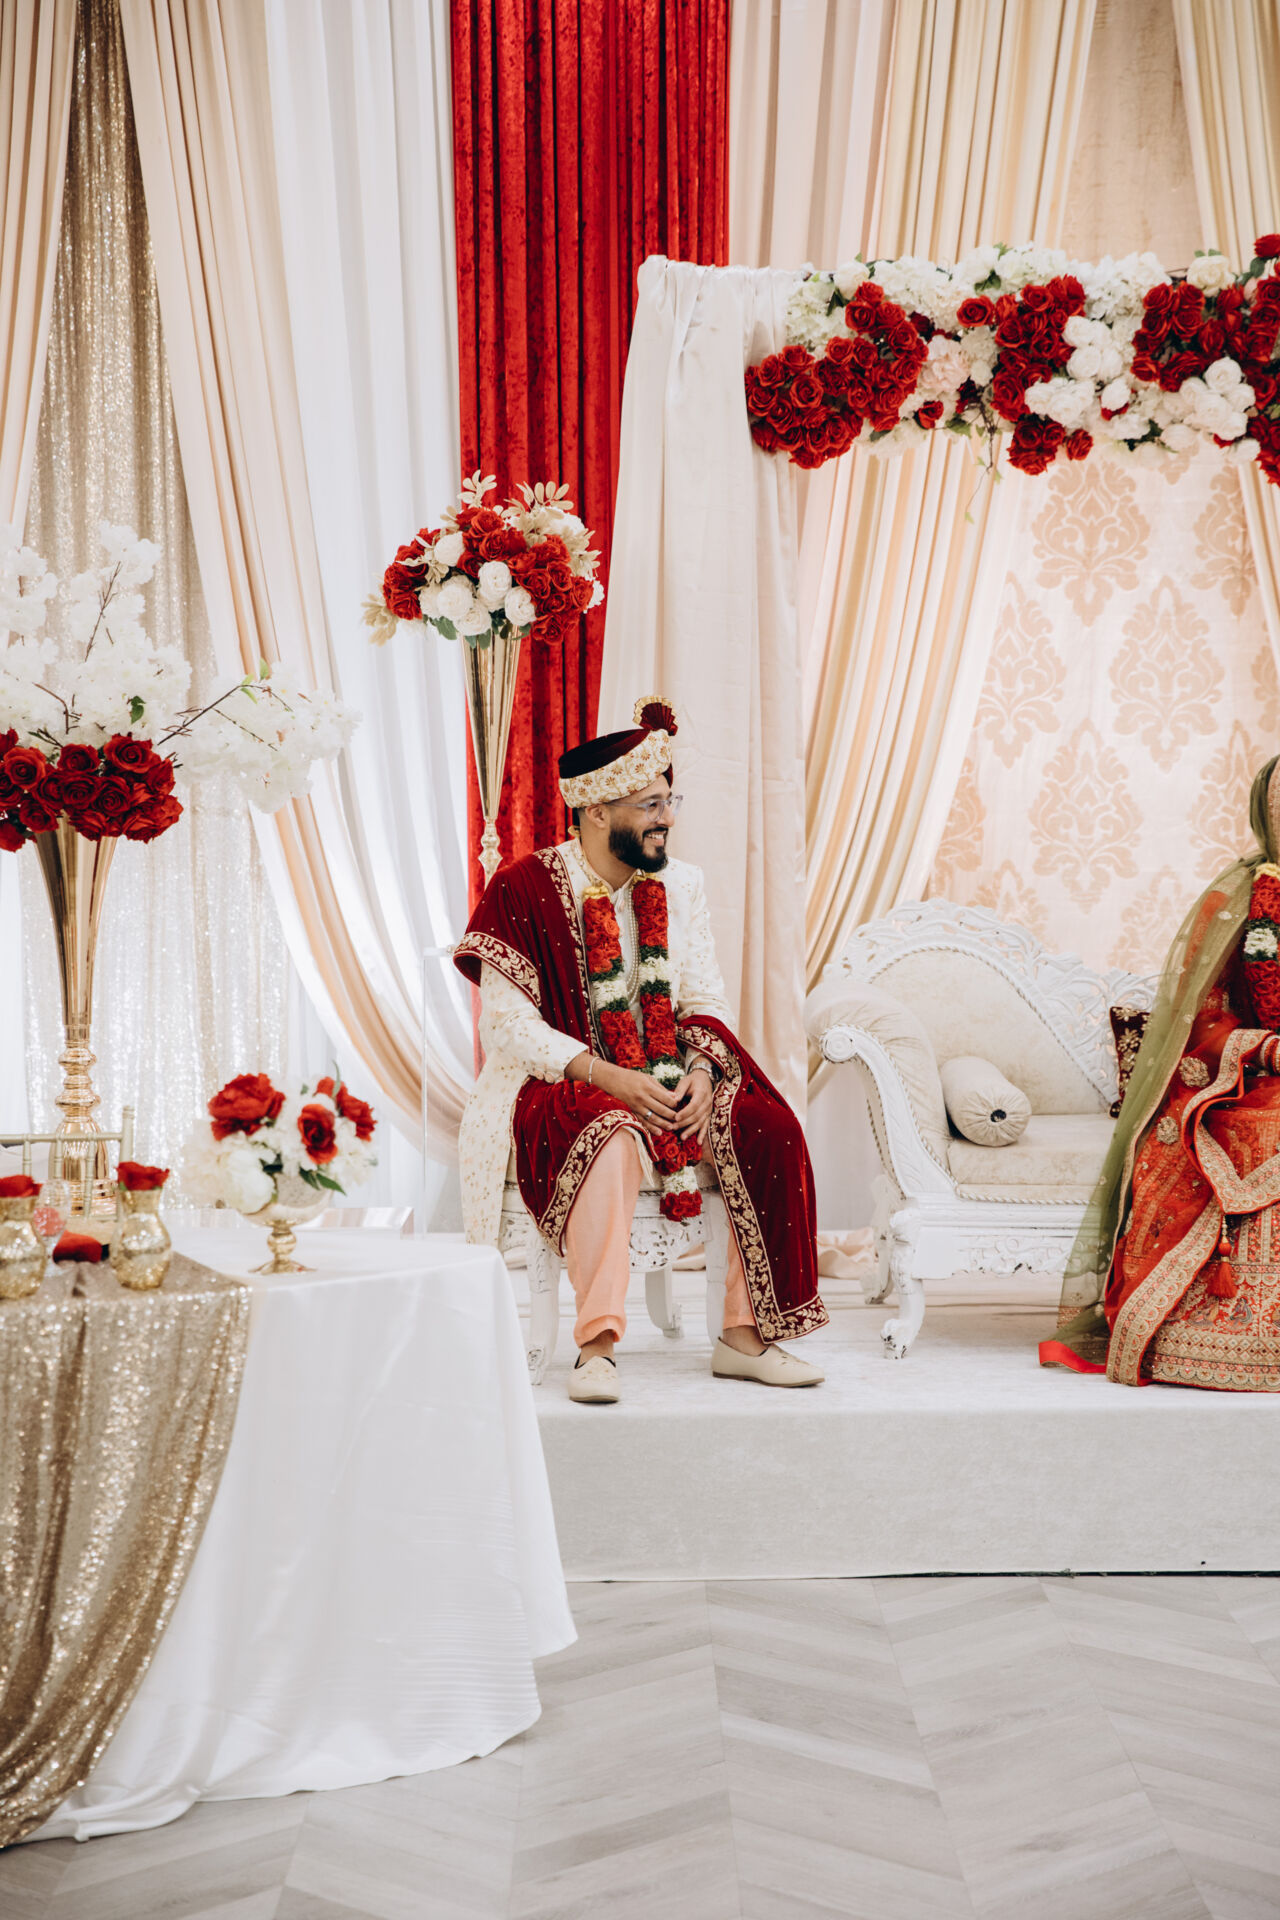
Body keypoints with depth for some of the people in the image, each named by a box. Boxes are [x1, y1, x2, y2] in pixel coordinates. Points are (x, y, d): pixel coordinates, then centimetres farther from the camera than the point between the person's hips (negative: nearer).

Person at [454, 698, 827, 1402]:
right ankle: (597, 1346, -35)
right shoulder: (526, 889, -7)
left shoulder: (679, 884, 10)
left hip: (673, 1079, 5)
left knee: (768, 1130, -20)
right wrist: (609, 1076, -21)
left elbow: (705, 999, 9)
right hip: (567, 1083, -5)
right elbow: (506, 1024, -12)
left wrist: (701, 1071, -13)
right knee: (612, 1139, -38)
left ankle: (744, 1335, -15)